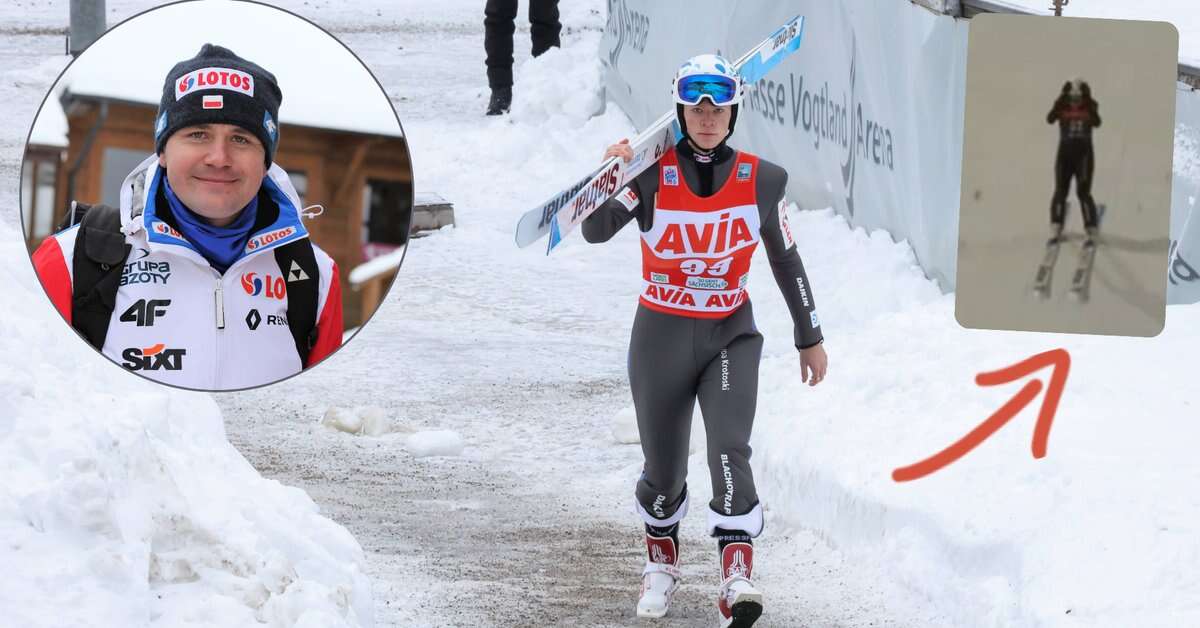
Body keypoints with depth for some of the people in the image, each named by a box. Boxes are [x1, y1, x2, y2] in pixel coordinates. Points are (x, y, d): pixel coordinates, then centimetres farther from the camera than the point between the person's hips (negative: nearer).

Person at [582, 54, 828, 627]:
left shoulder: (760, 180, -4)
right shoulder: (654, 175, -10)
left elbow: (785, 258, 8)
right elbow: (594, 231, -16)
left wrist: (810, 337, 14)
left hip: (730, 336, 0)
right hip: (661, 337, 0)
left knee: (729, 447, -22)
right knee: (664, 468, 9)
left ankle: (736, 576, -28)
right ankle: (661, 559, 38)